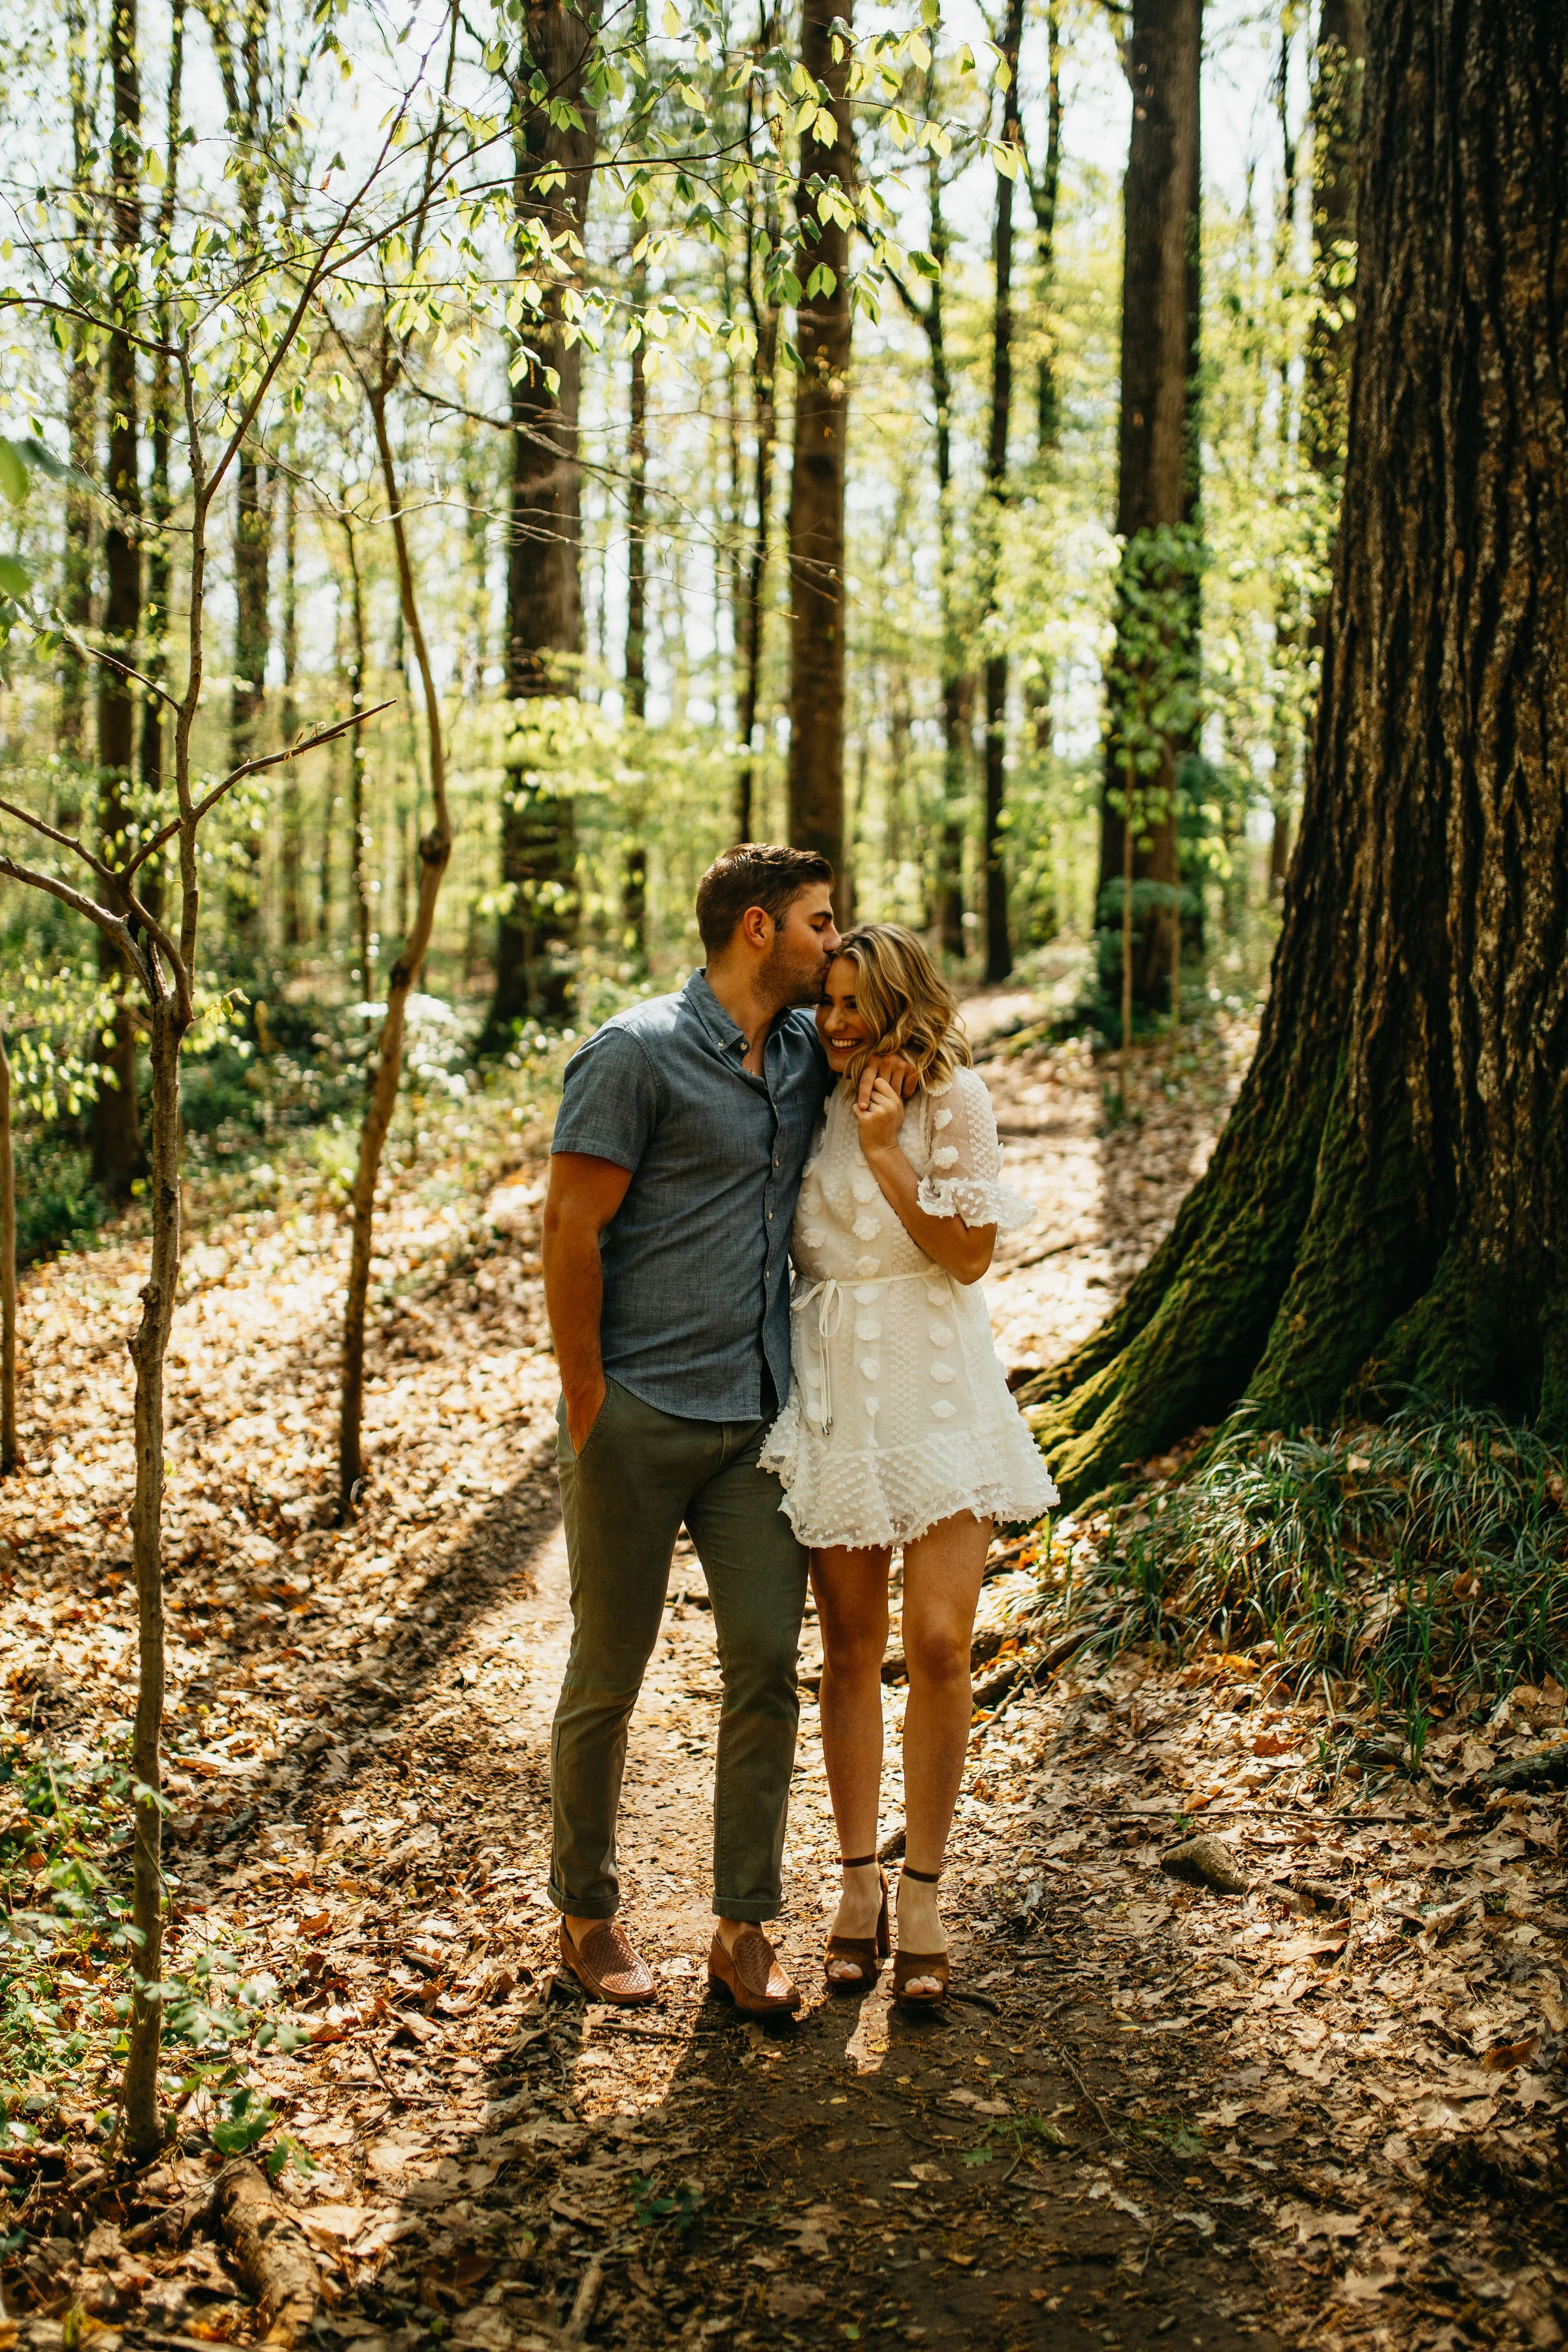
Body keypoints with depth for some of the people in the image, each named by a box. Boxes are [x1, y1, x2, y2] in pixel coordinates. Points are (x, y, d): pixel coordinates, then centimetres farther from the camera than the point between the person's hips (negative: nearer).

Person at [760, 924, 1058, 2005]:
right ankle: (861, 1885, 21)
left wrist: (888, 1156, -15)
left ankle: (923, 1897, 7)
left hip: (934, 1386, -3)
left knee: (938, 1643, -7)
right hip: (831, 1388, 3)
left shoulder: (954, 1098, -4)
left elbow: (968, 1255, -8)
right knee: (851, 1649, 8)